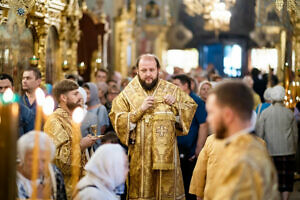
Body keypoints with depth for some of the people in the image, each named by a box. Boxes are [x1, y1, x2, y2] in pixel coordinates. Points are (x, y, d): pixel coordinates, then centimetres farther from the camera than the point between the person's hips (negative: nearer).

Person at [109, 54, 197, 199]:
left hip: (166, 154, 2)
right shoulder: (127, 94, 2)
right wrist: (140, 110, -15)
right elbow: (117, 120, -5)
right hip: (140, 157, -1)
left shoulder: (172, 90, 8)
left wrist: (175, 105, -6)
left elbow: (191, 107, 12)